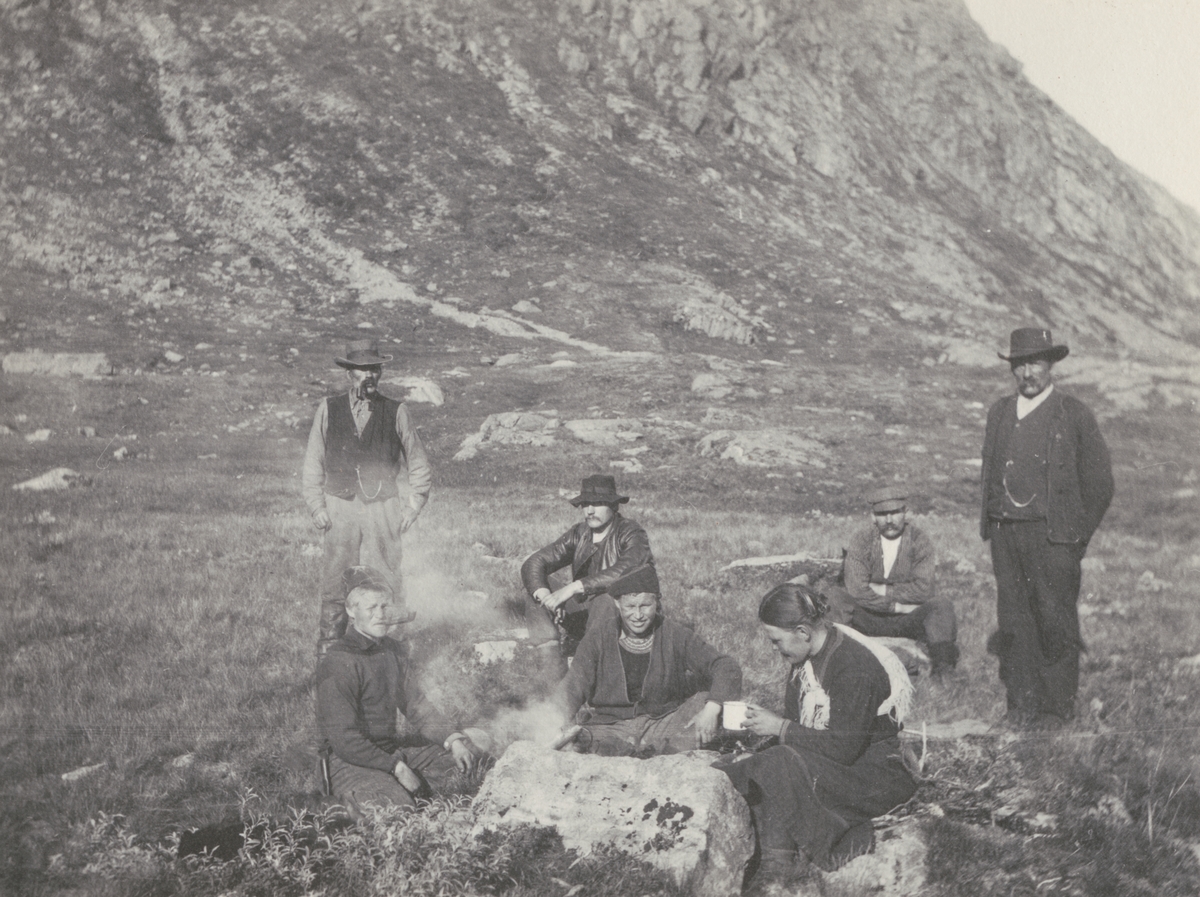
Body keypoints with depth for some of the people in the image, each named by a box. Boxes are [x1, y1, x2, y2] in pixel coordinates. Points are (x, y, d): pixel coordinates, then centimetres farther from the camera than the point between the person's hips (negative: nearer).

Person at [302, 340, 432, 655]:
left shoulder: (396, 412, 4)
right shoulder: (328, 409, 6)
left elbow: (418, 464, 12)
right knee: (334, 581, -2)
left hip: (384, 510, 0)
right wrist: (316, 506, 3)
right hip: (340, 508, 0)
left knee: (386, 583, -2)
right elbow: (313, 462, 11)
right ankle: (328, 649, 8)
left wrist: (412, 507, 5)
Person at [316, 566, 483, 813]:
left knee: (468, 753, 1)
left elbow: (416, 706, 13)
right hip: (349, 762, -8)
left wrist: (453, 739, -3)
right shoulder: (338, 663, -19)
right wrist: (397, 767, -20)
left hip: (391, 750, 8)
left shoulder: (391, 650, 7)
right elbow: (343, 739, -21)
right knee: (398, 807, -33)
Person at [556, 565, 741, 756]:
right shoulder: (598, 637, 2)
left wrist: (711, 709, -23)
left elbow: (726, 667, -4)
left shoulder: (675, 635, 0)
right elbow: (575, 685, -4)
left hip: (665, 723, 1)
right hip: (611, 726, -1)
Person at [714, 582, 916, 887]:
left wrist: (780, 727, -20)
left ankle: (779, 862, -18)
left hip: (875, 776, -9)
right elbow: (795, 722, 13)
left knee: (783, 763, -33)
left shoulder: (856, 666, -22)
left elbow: (845, 747, -25)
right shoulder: (806, 656, 5)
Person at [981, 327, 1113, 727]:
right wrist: (991, 523, 11)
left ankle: (1057, 708, 8)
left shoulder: (1074, 415, -2)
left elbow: (1100, 481, 1)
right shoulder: (999, 413, 13)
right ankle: (1022, 705, 14)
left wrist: (1077, 536, 0)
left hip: (1052, 534, -4)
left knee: (1055, 622, -1)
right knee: (1014, 620, 6)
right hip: (1004, 533, 4)